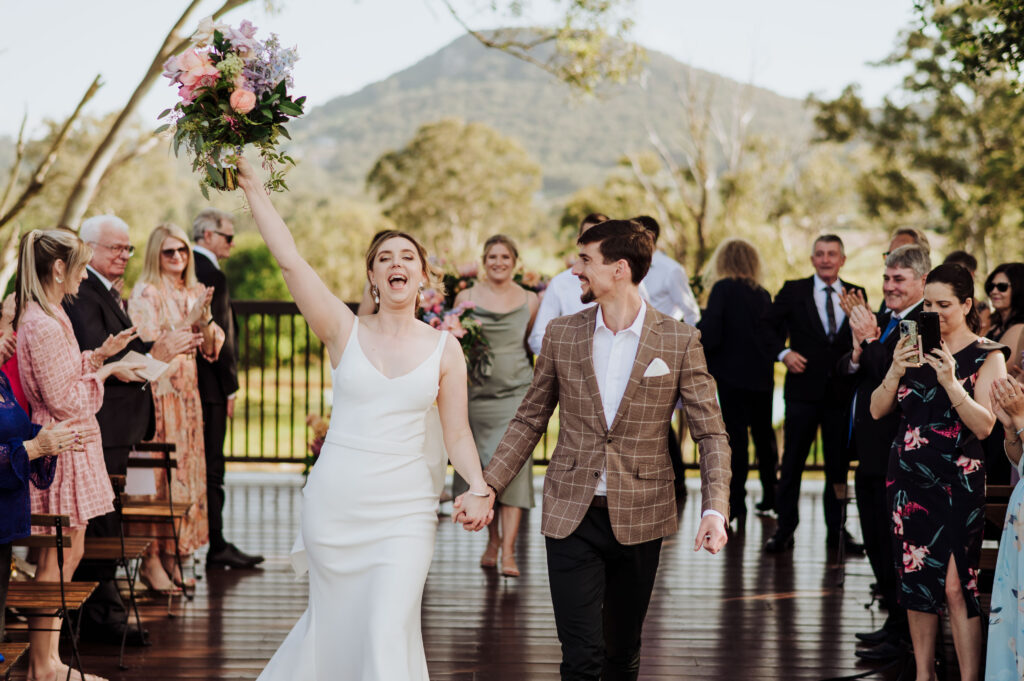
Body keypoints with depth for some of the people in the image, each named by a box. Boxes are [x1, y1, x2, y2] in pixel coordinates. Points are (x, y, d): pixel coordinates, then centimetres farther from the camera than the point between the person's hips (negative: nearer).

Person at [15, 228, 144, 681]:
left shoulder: (49, 317, 13)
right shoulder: (43, 326, -20)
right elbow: (64, 400, -20)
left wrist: (101, 355, 9)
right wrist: (106, 371, -10)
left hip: (72, 441, 11)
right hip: (63, 446, -11)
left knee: (67, 555, 14)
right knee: (58, 557, -3)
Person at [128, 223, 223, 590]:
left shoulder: (194, 293, 13)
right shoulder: (146, 293, -6)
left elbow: (212, 348, 9)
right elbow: (148, 347, -14)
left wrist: (205, 316, -8)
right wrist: (189, 321, -19)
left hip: (187, 393, 7)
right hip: (157, 393, -7)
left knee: (187, 470, 7)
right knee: (157, 475, -7)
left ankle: (173, 557, 13)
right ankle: (151, 560, -3)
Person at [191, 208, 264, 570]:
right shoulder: (212, 275, -15)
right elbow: (218, 337, -17)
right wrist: (230, 389, -10)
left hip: (185, 380, 9)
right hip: (209, 385, -9)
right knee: (211, 467, -5)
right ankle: (217, 546, -2)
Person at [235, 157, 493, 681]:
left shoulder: (445, 349, 3)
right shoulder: (345, 331, -1)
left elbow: (457, 432, 5)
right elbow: (290, 262, -9)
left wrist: (477, 488, -11)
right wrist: (251, 187, -13)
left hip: (405, 509, 0)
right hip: (335, 501, 0)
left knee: (388, 631, -10)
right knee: (334, 619, 13)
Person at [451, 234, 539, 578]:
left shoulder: (529, 300, 6)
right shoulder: (466, 297, 6)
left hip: (516, 392, -1)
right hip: (477, 392, 1)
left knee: (513, 465, -11)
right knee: (481, 466, 5)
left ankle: (508, 551, -11)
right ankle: (492, 538, 25)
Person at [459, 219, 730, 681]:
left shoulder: (679, 341, -4)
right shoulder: (562, 334, 3)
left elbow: (711, 434, -2)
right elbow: (529, 421, 11)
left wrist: (715, 509, -16)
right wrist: (487, 486, 1)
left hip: (638, 518, -1)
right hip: (571, 516, 1)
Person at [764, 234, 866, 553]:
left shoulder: (855, 294, 6)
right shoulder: (793, 291, 2)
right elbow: (769, 328, 5)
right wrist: (783, 353, -10)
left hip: (841, 391, 2)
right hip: (804, 388, -2)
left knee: (838, 463, 9)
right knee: (792, 462, 3)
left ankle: (837, 530, 19)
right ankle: (784, 529, 11)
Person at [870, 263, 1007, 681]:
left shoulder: (987, 356, -2)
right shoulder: (915, 348, 10)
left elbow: (983, 426, -13)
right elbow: (877, 411, 4)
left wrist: (950, 381, -24)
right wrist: (895, 372, -13)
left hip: (958, 482, -4)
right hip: (908, 477, 5)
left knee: (955, 586, -10)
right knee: (915, 580, 7)